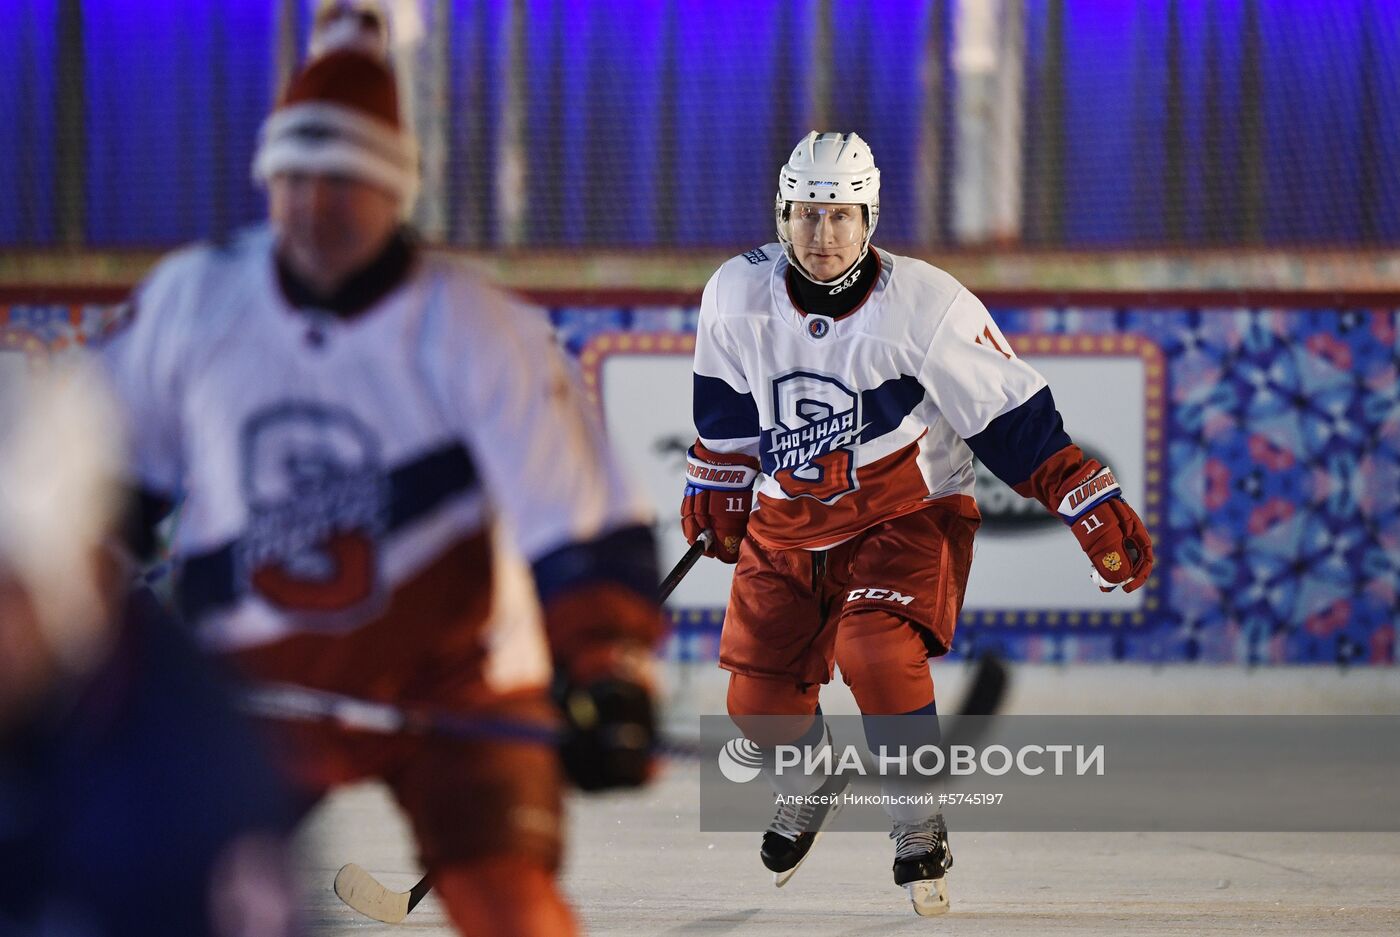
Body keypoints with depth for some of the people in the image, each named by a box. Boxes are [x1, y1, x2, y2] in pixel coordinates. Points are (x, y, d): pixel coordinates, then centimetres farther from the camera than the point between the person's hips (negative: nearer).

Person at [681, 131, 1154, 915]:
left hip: (908, 518, -4)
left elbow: (1014, 415, -15)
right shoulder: (738, 295, -10)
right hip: (789, 521, 4)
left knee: (876, 653, -28)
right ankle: (809, 789, 37)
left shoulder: (927, 306, -21)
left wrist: (1098, 512, -16)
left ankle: (921, 829, -10)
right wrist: (716, 490, 18)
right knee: (759, 694, 1)